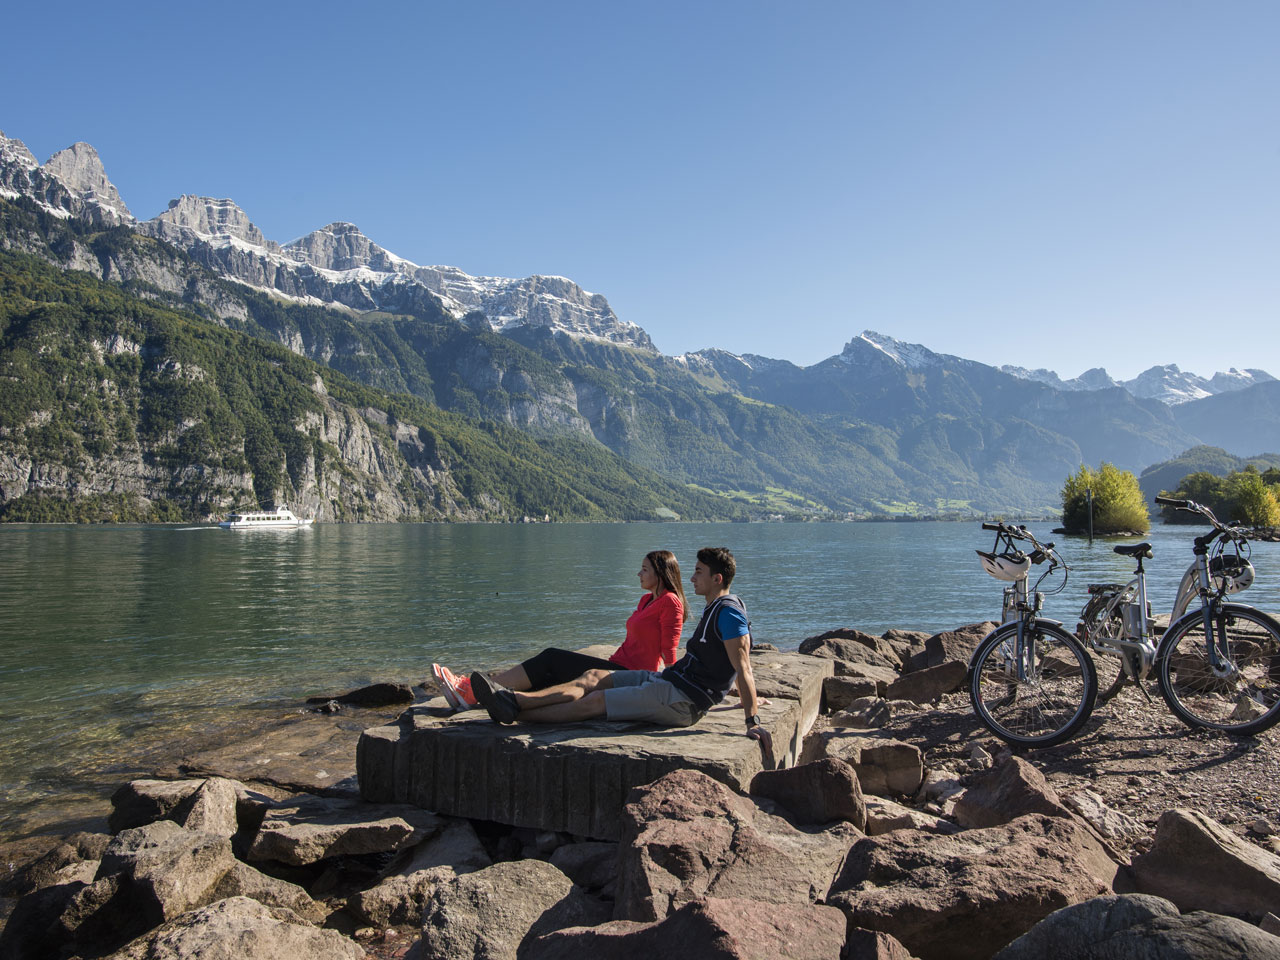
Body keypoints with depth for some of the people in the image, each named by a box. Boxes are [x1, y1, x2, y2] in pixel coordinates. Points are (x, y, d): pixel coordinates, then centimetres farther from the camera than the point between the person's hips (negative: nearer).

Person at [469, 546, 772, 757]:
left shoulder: (728, 613, -18)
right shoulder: (714, 608, 15)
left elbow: (744, 668, -23)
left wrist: (753, 722, -26)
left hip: (682, 701, -10)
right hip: (670, 679, 10)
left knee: (595, 701, -12)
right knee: (593, 677, 1)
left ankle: (513, 713, -8)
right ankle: (513, 699, -6)